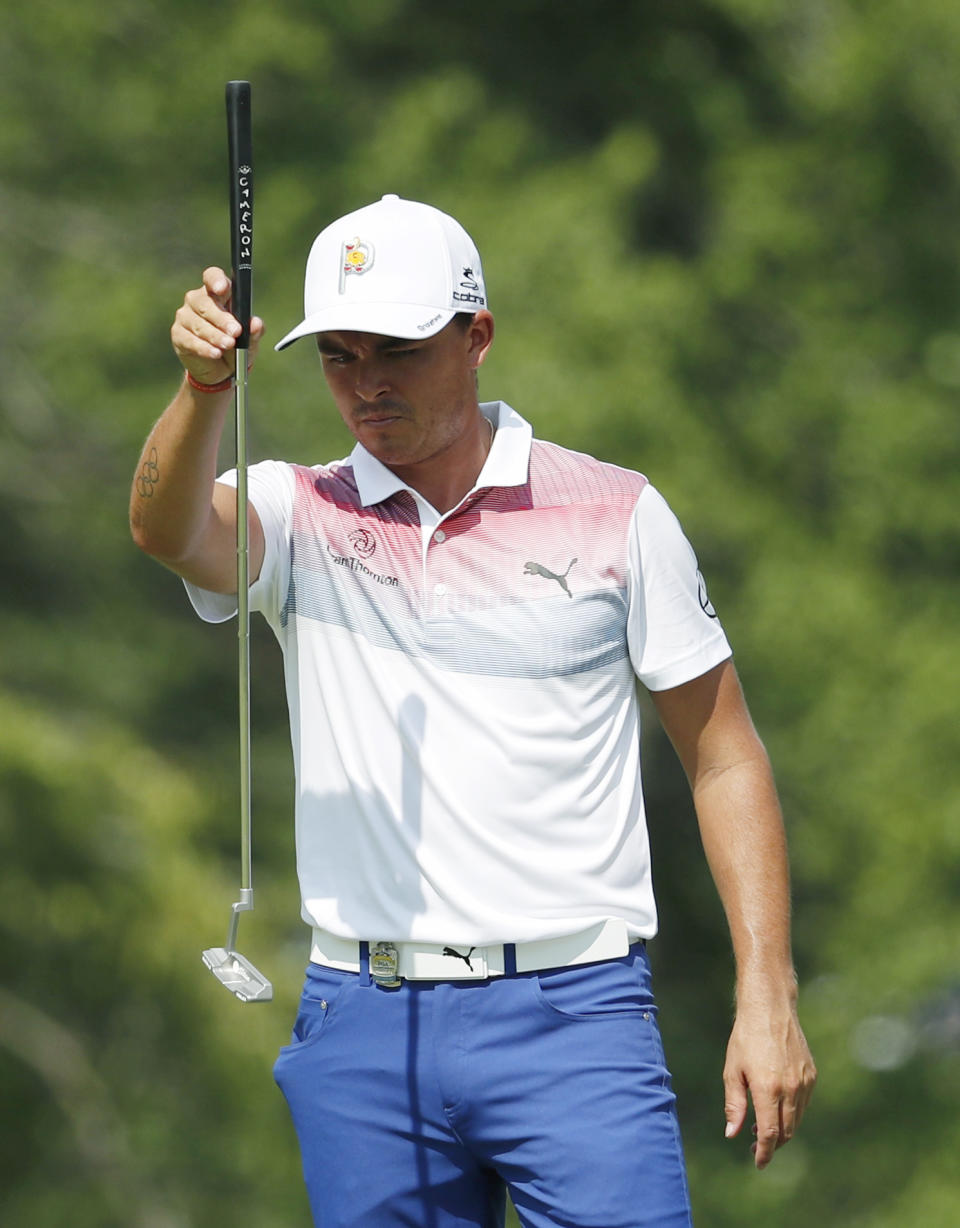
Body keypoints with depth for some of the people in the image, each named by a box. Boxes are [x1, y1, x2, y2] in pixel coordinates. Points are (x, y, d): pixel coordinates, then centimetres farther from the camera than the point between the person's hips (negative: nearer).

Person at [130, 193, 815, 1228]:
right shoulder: (301, 516, 6)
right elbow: (168, 528, -18)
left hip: (573, 1015, -2)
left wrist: (767, 998, -1)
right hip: (363, 1026, 2)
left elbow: (724, 760, 7)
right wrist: (203, 390, -39)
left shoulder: (615, 513, 4)